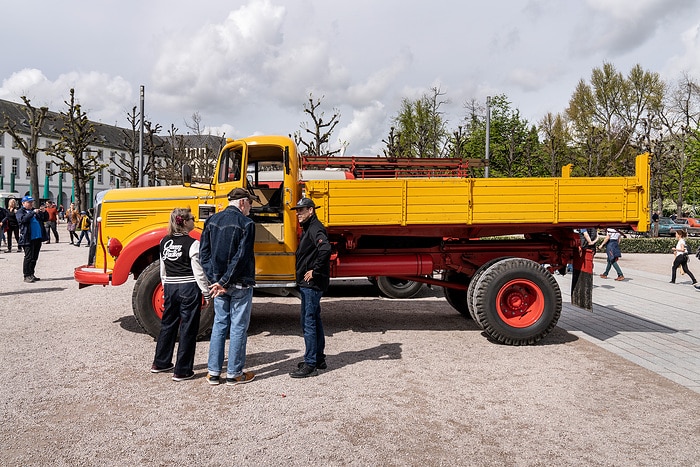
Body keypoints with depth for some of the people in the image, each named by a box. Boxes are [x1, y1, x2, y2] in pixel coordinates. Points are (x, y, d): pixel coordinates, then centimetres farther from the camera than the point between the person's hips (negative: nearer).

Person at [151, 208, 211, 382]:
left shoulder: (164, 242, 4)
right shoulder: (192, 244, -14)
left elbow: (163, 270, 12)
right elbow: (199, 272, -13)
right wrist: (206, 293, -4)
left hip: (170, 288, 6)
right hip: (189, 289, -6)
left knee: (167, 324, 20)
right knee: (188, 329, 3)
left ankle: (160, 363, 33)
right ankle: (182, 371, 9)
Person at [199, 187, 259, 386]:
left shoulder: (212, 221, 6)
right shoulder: (246, 223, -12)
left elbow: (204, 253, 2)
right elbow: (241, 257, -19)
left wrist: (215, 280, -3)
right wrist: (224, 282, -15)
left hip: (218, 282, 6)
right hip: (240, 284, -5)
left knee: (219, 324, 14)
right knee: (238, 327, 5)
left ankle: (213, 372, 18)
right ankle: (234, 373, 13)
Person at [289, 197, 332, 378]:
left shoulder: (315, 228, -16)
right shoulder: (308, 228, 17)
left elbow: (325, 249, -34)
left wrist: (315, 271, -25)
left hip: (312, 283, -11)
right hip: (308, 283, 11)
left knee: (308, 321, -7)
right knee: (314, 320, 16)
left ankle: (310, 364, 0)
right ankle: (319, 359, 27)